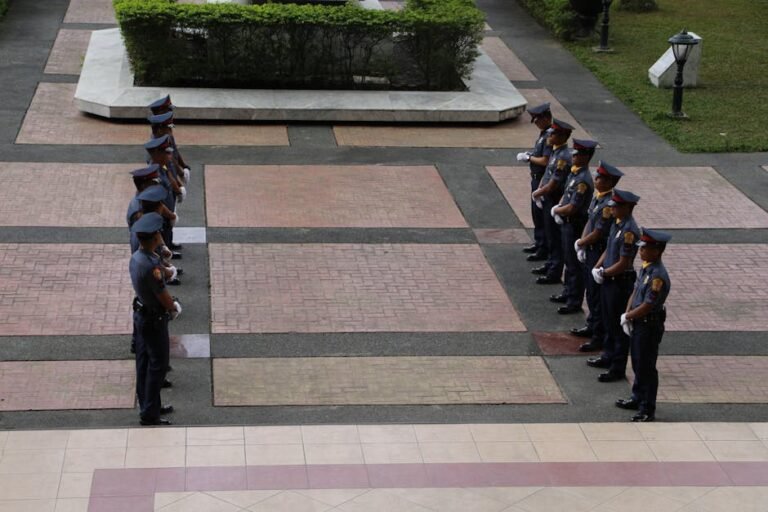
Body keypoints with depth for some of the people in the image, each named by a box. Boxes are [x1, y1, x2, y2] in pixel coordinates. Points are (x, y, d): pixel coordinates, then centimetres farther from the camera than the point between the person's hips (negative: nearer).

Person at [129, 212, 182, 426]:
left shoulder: (136, 257, -2)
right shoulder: (151, 266, -31)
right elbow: (164, 299, -20)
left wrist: (171, 304, 5)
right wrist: (174, 308, 0)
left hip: (141, 313, 9)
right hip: (154, 319, -9)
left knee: (144, 361, 17)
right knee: (158, 365, 0)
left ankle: (148, 405, 30)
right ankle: (149, 414, 5)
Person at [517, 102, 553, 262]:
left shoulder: (550, 137, -23)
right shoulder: (543, 134, 9)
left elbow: (545, 161, -27)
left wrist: (529, 158, -14)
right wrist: (529, 154, 2)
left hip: (543, 181, -10)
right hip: (537, 179, 10)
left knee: (542, 214, -2)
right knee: (536, 212, 20)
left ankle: (544, 250, 5)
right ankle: (538, 242, 33)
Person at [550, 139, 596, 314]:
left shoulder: (583, 180, -25)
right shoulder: (574, 173, 5)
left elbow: (572, 208, -26)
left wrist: (556, 210, -9)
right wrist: (559, 207, 0)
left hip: (575, 225, -10)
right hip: (566, 223, 10)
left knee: (574, 264, 0)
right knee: (568, 260, 21)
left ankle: (575, 302, 9)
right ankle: (569, 292, 35)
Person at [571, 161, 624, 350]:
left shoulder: (608, 205, -26)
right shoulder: (597, 197, 4)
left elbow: (597, 234, -23)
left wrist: (580, 243, -7)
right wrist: (582, 244, 1)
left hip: (600, 254, -9)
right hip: (590, 250, 9)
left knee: (597, 296, 0)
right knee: (590, 291, 22)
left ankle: (599, 337, 9)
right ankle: (592, 326, 38)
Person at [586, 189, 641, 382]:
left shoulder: (629, 231, -24)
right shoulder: (616, 224, 5)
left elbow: (623, 264, -24)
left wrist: (603, 273, -12)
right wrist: (597, 267, 1)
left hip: (621, 283, -9)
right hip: (608, 280, 9)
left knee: (619, 327, 1)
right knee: (609, 322, 22)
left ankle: (618, 368, 9)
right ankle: (609, 356, 37)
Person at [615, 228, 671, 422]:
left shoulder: (658, 276, -26)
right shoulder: (646, 268, 4)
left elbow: (646, 307, -25)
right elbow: (635, 292, 10)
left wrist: (627, 316, -11)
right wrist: (627, 316, -2)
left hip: (650, 327, -9)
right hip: (638, 324, 9)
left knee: (646, 368, 2)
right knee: (637, 364, 22)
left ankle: (648, 410, 12)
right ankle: (637, 399, 38)